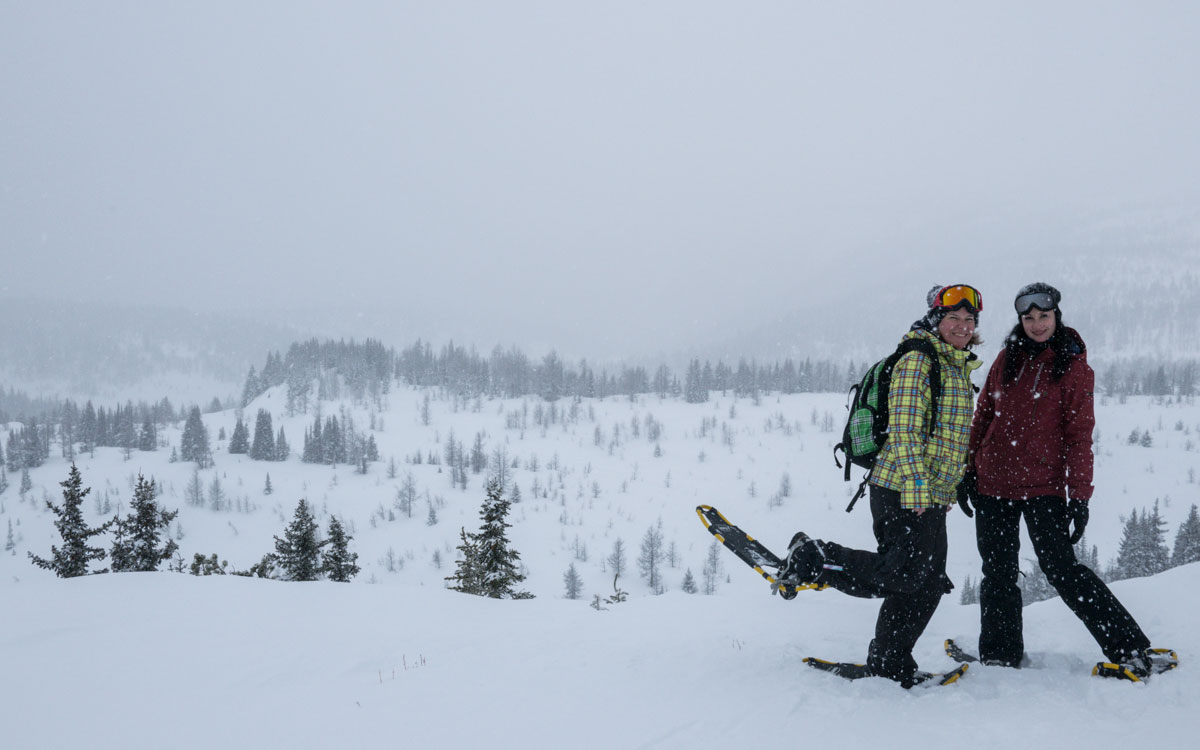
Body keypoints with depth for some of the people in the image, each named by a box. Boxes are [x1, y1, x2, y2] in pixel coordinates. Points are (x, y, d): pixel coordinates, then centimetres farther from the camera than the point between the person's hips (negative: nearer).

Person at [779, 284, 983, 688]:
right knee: (904, 575, -16)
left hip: (933, 497, 9)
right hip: (901, 491, -9)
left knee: (929, 585, 8)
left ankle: (889, 661, 20)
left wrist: (951, 488, 28)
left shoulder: (961, 369, 20)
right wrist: (915, 482, -25)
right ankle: (811, 558, -3)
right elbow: (904, 428, -18)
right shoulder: (916, 362, -10)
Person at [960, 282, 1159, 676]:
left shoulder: (1073, 365, -2)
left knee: (1061, 569, -7)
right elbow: (983, 416, 14)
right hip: (992, 482, 4)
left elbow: (1080, 434, -5)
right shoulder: (1007, 358, 8)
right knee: (998, 573, 9)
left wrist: (1079, 496, -10)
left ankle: (1129, 647, 2)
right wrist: (968, 471, 10)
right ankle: (1000, 656, 21)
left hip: (1043, 485, -4)